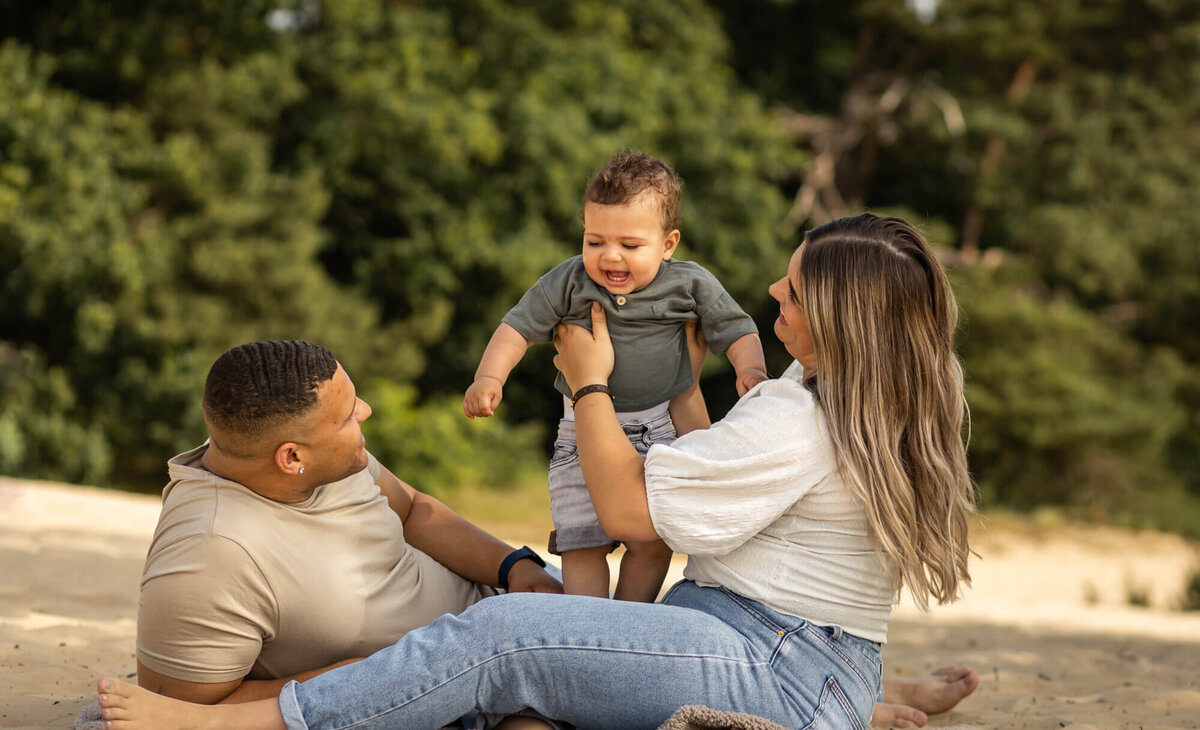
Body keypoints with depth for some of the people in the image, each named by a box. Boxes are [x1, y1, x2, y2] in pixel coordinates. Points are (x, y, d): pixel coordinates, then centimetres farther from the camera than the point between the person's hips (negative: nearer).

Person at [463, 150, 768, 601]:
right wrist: (489, 378, -13)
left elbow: (735, 330, 2)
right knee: (583, 544, -4)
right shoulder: (567, 284, -5)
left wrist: (750, 369, -17)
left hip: (661, 433, 0)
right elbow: (519, 327, 0)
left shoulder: (691, 284, -6)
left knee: (652, 542, -1)